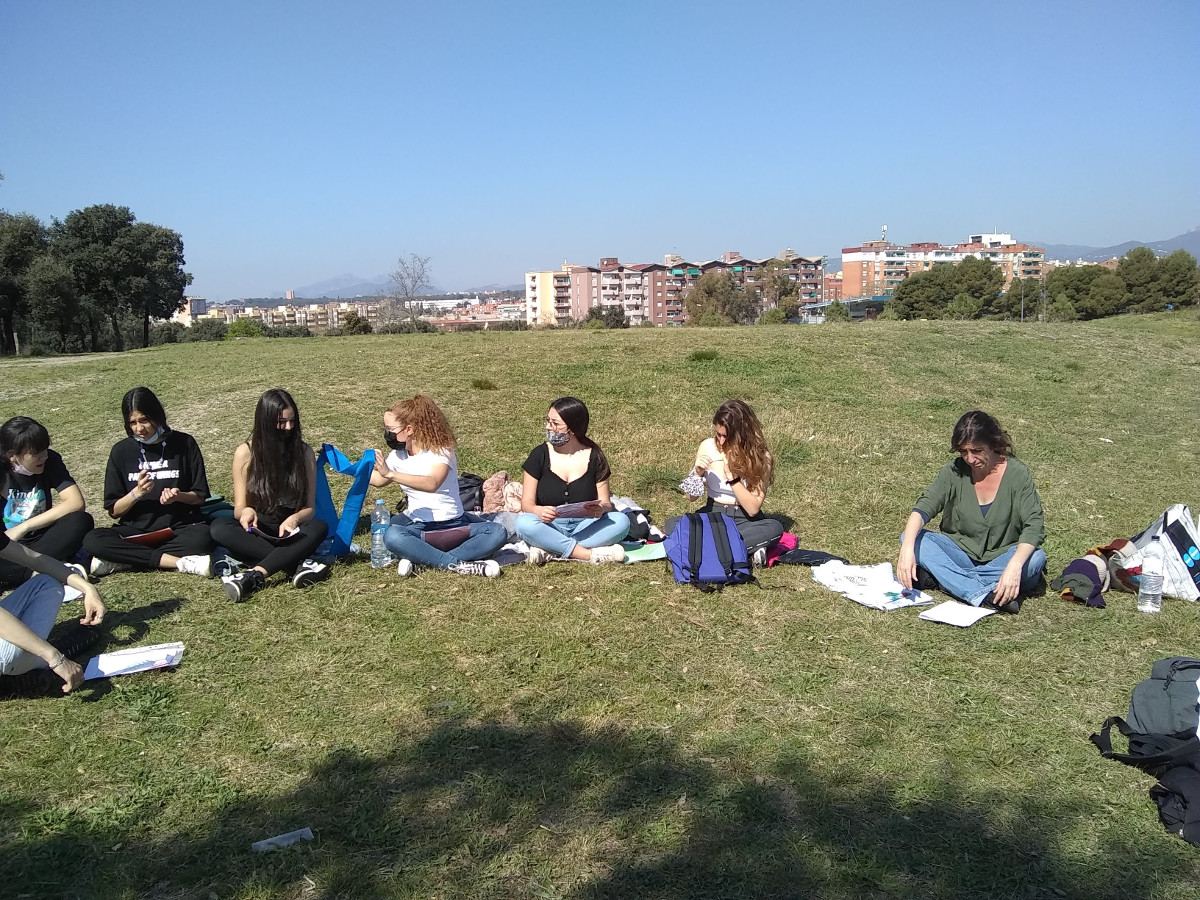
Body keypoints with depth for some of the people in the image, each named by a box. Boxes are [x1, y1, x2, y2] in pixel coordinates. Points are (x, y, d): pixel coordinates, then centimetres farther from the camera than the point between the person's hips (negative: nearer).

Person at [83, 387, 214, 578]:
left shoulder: (184, 444, 2)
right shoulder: (121, 451, 5)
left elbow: (200, 496, 5)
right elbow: (114, 510, 5)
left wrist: (178, 496, -16)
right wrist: (136, 493, -14)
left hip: (179, 528, -1)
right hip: (135, 532, 2)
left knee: (202, 537, -36)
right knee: (92, 540, -28)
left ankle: (121, 560, -22)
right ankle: (179, 562, -31)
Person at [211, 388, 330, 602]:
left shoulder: (304, 452, -3)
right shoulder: (246, 453, -4)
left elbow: (310, 508, -4)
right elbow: (239, 508, -1)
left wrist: (295, 518, -27)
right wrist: (246, 511, -26)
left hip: (291, 531, 0)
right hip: (256, 532, 0)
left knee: (319, 528, -32)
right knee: (219, 526, -30)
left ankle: (254, 576, -45)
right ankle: (298, 564, -37)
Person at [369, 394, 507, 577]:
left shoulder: (441, 451, -11)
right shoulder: (398, 455, 8)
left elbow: (432, 484, -34)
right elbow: (378, 480, 29)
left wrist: (391, 474, -41)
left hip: (453, 525, -2)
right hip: (418, 527, 2)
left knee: (498, 532, -31)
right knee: (391, 536, -35)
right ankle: (458, 564, -33)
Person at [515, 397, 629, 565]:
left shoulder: (594, 456, -2)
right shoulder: (540, 454, -3)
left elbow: (606, 504, -1)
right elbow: (527, 502, -6)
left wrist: (601, 509, -26)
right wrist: (539, 511, -30)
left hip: (585, 527, 1)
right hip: (548, 527, -1)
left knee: (621, 521, -26)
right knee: (524, 523, -32)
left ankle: (549, 551, -28)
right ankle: (591, 555, -29)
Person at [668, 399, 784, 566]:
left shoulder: (760, 457, -11)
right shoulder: (708, 447, -5)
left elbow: (753, 508, -16)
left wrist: (732, 477, -26)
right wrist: (697, 473, -18)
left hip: (744, 520, -2)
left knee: (775, 528, -33)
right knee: (673, 524, -27)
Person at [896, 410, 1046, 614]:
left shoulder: (1017, 473, -12)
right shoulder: (955, 471, -7)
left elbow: (1034, 525, -20)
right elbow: (924, 506, -19)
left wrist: (1014, 566, -38)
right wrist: (907, 548, -38)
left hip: (1001, 557, -1)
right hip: (960, 553, 1)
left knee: (1036, 558, -32)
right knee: (910, 538, -23)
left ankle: (940, 576, -31)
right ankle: (983, 595, -37)